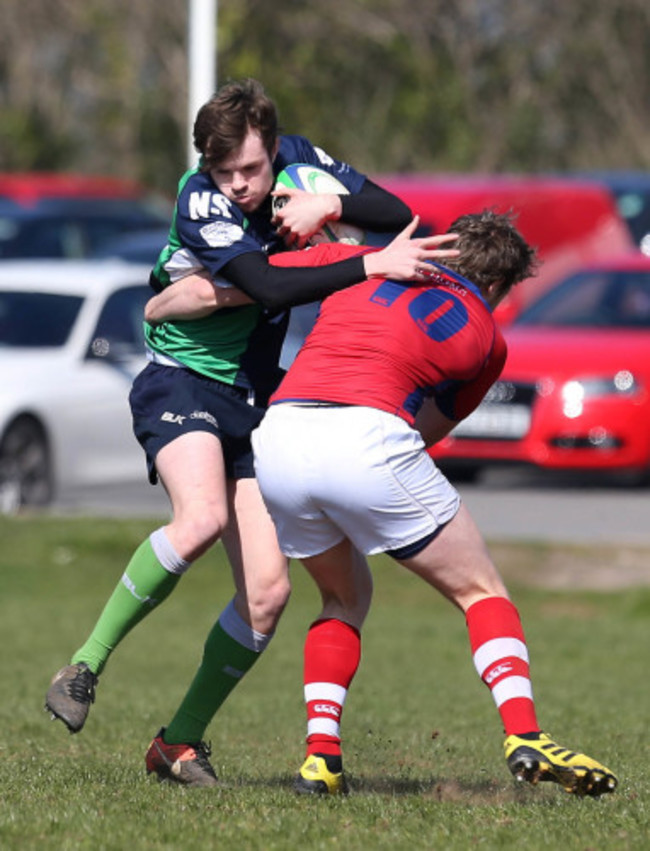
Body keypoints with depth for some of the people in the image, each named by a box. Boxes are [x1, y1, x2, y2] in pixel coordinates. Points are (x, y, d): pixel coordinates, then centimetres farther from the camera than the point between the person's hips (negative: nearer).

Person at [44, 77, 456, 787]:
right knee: (202, 518, -35)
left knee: (267, 592, -4)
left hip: (254, 402, 6)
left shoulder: (298, 159, -1)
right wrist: (372, 265, -36)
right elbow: (269, 284, -31)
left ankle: (181, 742, 9)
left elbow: (399, 216, 0)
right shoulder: (200, 203, -19)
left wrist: (329, 204, -18)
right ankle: (83, 668, -23)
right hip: (181, 380, -6)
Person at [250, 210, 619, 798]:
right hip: (367, 443, -4)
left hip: (276, 436, 4)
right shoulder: (486, 341, 19)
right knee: (480, 592, 12)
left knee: (346, 598, 26)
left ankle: (321, 755, 11)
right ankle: (525, 738, -6)